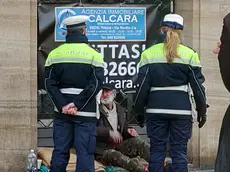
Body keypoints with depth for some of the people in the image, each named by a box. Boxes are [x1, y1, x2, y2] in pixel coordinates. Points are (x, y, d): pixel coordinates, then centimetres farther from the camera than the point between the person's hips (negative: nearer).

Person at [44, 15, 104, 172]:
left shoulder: (54, 54, 6)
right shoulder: (93, 54, -4)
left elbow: (50, 83, -1)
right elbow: (95, 84, -12)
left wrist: (62, 105, -8)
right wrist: (77, 104, -12)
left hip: (62, 112, 3)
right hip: (85, 113, -3)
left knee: (60, 151, 7)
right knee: (85, 153, -3)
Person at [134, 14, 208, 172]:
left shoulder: (149, 53, 0)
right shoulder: (189, 54, 0)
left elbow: (143, 85, 1)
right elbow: (198, 84, 2)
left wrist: (139, 109, 10)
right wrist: (202, 110, 10)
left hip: (156, 108, 1)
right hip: (181, 107, 0)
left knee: (157, 150, 6)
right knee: (179, 151, 3)